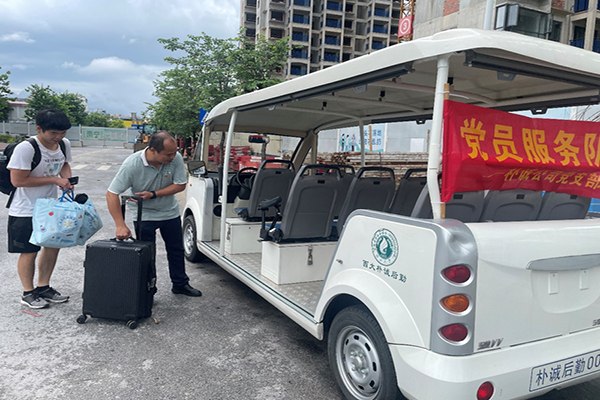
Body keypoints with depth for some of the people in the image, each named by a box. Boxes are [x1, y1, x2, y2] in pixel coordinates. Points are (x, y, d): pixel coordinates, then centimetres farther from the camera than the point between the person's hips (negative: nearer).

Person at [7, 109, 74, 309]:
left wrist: (66, 179, -2)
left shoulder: (64, 144, -1)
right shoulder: (26, 148, -23)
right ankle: (28, 293, 21)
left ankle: (43, 287, 29)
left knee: (53, 246, 12)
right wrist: (54, 180, -21)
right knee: (29, 252, 4)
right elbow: (18, 180, -23)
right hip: (26, 211, -7)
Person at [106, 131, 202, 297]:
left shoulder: (175, 158, -22)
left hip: (170, 212, 4)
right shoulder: (131, 164, -29)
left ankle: (180, 284, 32)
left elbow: (180, 185, -14)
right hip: (144, 215, -3)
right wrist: (121, 226, -32)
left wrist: (153, 194, -26)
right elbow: (112, 194, -26)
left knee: (176, 249, 14)